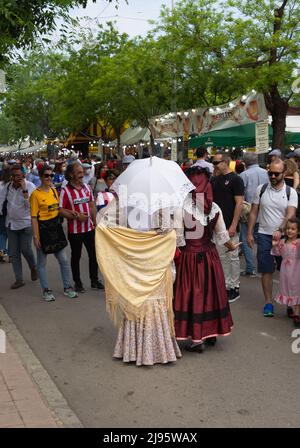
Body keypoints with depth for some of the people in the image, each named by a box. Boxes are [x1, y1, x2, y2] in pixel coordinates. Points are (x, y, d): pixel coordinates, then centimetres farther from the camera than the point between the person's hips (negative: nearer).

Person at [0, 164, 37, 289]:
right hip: (11, 223, 4)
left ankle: (33, 268, 27)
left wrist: (24, 190, -27)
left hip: (25, 223, -4)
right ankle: (19, 279, 15)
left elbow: (30, 205, -22)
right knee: (13, 253, 5)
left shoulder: (30, 186, -13)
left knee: (25, 249, -5)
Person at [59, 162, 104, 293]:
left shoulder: (87, 187, 7)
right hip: (74, 230, -5)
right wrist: (76, 216, -22)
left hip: (89, 228, 5)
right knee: (76, 256, 8)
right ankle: (77, 283, 21)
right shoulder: (65, 191, -11)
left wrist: (95, 223, 11)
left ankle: (94, 280, 26)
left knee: (93, 254, 11)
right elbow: (61, 210, -15)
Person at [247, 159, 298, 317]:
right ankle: (268, 302, 11)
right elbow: (253, 212, 7)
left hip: (284, 236, -1)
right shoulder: (261, 189, 3)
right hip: (264, 235, 1)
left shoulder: (290, 192, -1)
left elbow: (291, 214, -13)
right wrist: (249, 233, 3)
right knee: (266, 270, 2)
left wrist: (280, 230, -28)